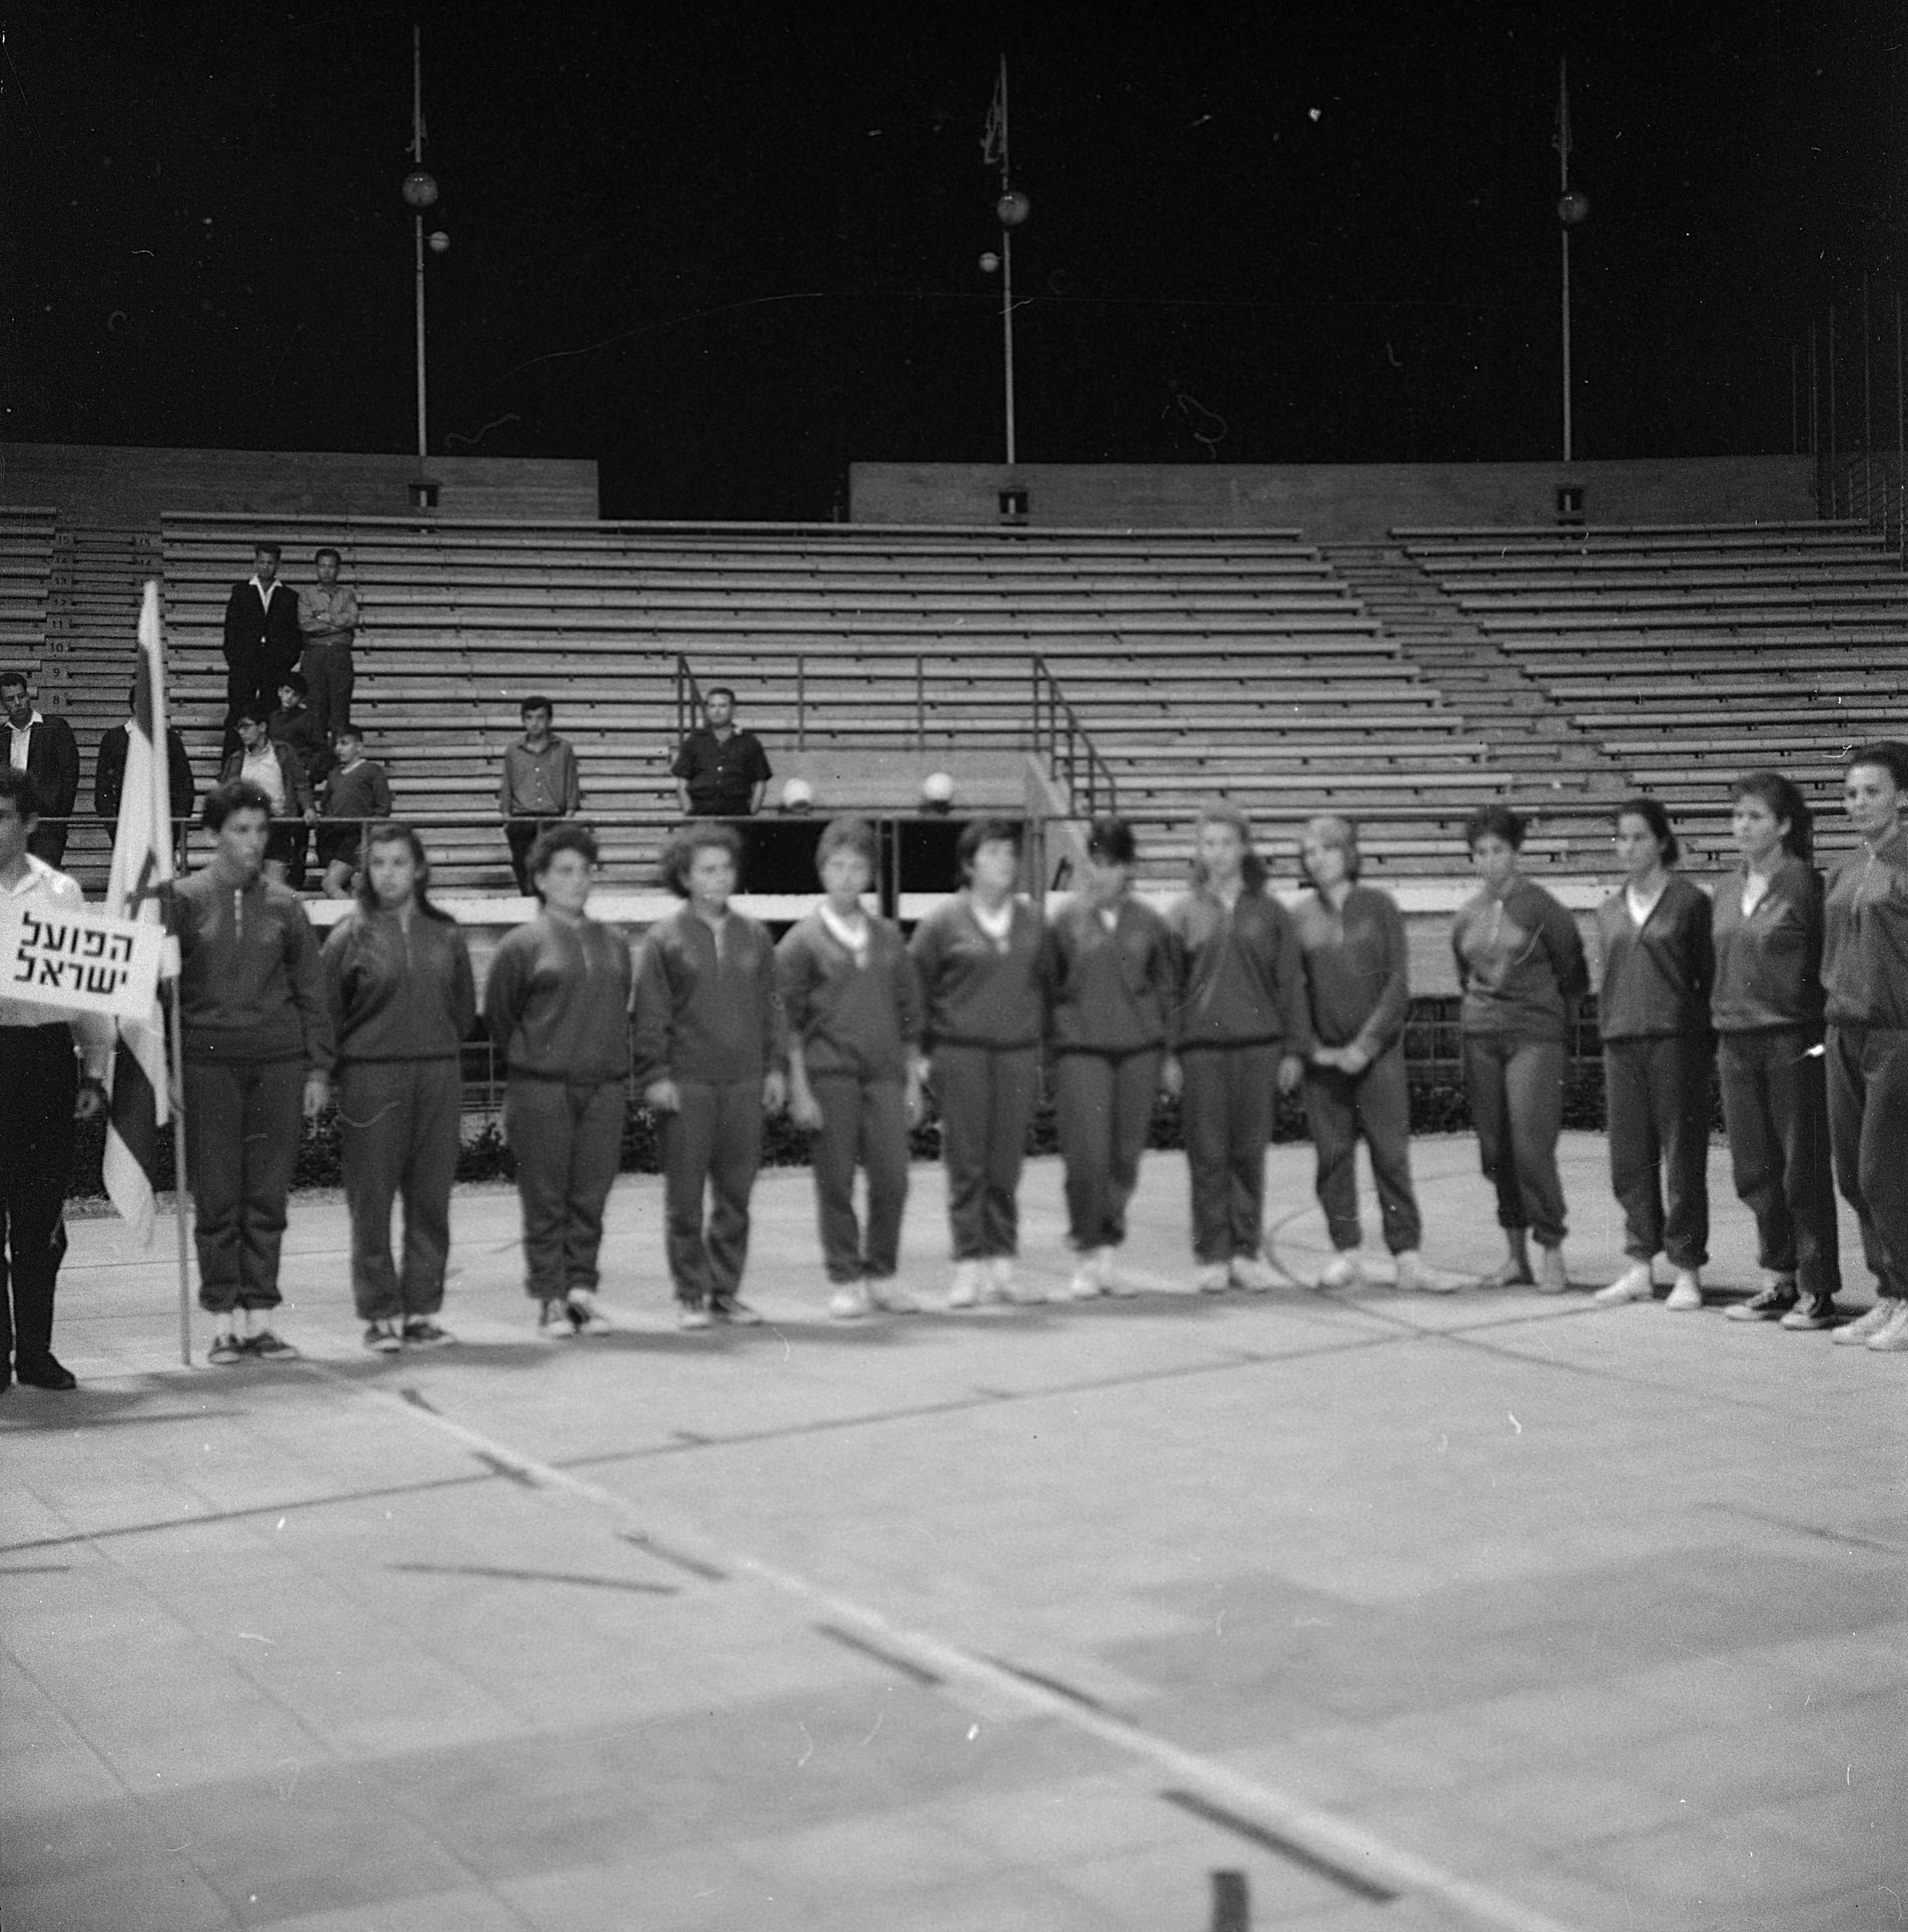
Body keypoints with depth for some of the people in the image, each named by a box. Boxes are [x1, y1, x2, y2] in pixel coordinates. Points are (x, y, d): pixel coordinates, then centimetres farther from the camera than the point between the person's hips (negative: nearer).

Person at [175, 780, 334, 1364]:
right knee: (217, 1198, 0)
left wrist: (318, 1069, 6)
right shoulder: (185, 899, 2)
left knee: (268, 1198, 3)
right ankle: (224, 1321, 7)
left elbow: (311, 992, 11)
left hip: (278, 1062, 2)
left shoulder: (284, 905, 8)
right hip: (208, 1061, -2)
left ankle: (260, 1316, 11)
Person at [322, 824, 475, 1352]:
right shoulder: (351, 935, -1)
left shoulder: (446, 936, 8)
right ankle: (380, 1314, 7)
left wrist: (437, 1051, 11)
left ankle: (422, 1310, 13)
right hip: (370, 1080, -3)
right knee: (371, 1204, -1)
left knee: (431, 1200, 5)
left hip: (438, 1077, 3)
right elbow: (326, 1010, 0)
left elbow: (465, 1006, 16)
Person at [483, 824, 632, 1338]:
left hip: (603, 1086, 4)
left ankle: (581, 1288, 12)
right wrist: (529, 1061, 6)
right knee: (546, 1199, -1)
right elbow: (497, 1013, 5)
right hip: (541, 1089, -4)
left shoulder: (614, 944, 12)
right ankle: (551, 1300, 5)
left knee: (591, 1196, 4)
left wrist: (617, 1067, 11)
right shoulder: (522, 944, -1)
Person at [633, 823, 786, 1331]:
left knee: (736, 1193, 6)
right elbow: (650, 1016, -1)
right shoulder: (664, 939, 0)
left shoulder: (755, 936, 11)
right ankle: (690, 1296, 9)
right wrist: (655, 1076, -8)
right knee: (686, 1196, 0)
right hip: (686, 1084, -3)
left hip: (744, 1081, 3)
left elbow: (770, 1007, 15)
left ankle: (726, 1291, 15)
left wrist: (776, 1067, 9)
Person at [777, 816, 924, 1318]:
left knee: (892, 1178, -2)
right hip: (829, 1073, -3)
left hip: (884, 1072, 3)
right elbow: (788, 1020, -1)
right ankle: (846, 1282, 10)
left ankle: (882, 1276, 13)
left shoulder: (887, 938, 12)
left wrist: (913, 1082, 12)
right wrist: (799, 1089, -7)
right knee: (836, 1182, -1)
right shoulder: (803, 940, 1)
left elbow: (909, 1013, 16)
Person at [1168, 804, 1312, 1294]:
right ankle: (1212, 1258, 7)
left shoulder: (1270, 912, 7)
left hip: (1258, 1046, 0)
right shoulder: (1183, 915, 6)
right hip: (1200, 1046, 0)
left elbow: (1291, 983, 7)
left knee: (1250, 1152, 3)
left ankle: (1247, 1253, 12)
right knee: (1207, 1155, 0)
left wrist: (1295, 1050, 1)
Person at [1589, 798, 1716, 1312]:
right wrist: (1607, 1029, 10)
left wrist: (1709, 1044, -5)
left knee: (1682, 1158, -2)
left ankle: (1687, 1271, 5)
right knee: (1629, 1158, 5)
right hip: (1622, 1041, 5)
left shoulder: (1690, 903, 0)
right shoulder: (1609, 912, 14)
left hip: (1676, 1038, -5)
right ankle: (1640, 1265, 14)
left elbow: (1709, 976, 0)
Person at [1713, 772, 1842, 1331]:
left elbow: (1828, 961, -7)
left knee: (1803, 1168, -1)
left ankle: (1817, 1289, 6)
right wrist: (1719, 1024, 13)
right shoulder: (1727, 893, 13)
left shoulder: (1804, 885, -6)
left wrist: (1825, 1032, -12)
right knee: (1754, 1170, 9)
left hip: (1793, 1039, -6)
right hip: (1736, 1042, 6)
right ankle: (1780, 1280, 20)